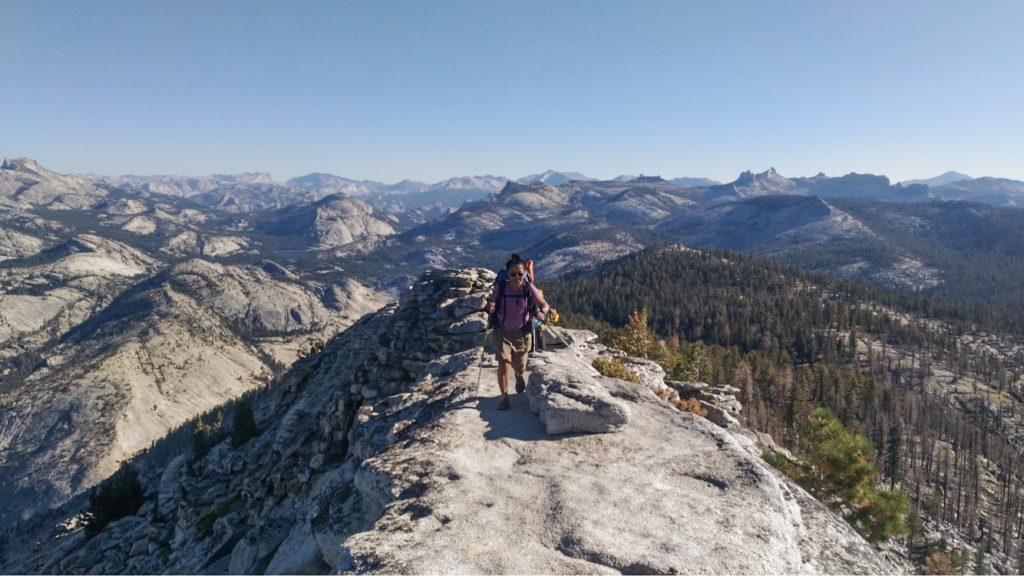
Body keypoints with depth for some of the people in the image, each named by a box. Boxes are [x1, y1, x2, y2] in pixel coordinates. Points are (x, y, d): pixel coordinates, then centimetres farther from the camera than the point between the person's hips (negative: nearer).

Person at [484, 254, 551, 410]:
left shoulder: (529, 288, -17)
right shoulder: (500, 288, -17)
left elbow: (545, 305, -7)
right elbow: (491, 309, -8)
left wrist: (542, 312, -30)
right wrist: (489, 308, -32)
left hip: (522, 333, 1)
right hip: (502, 332, -1)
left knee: (520, 368, 14)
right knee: (503, 363, -17)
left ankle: (520, 375, 53)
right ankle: (504, 397, 1)